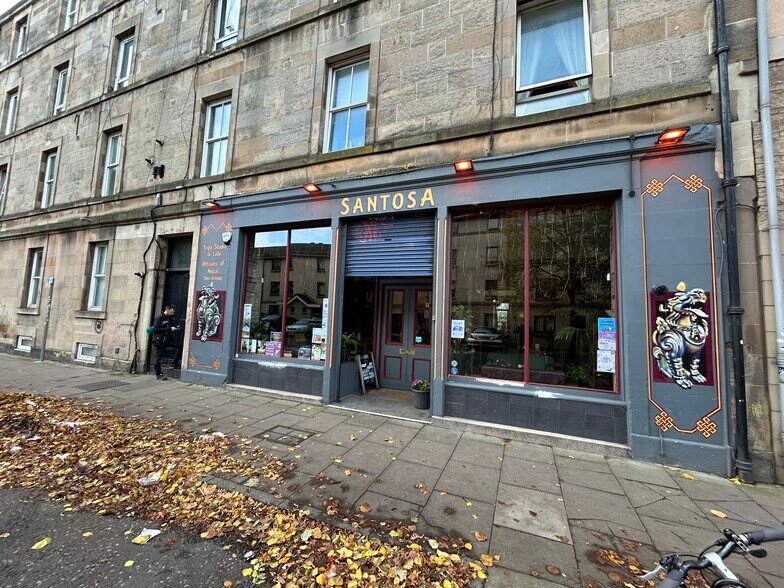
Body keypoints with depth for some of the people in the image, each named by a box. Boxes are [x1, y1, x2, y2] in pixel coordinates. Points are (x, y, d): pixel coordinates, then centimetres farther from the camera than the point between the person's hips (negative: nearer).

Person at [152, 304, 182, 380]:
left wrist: (175, 328, -1)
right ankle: (158, 374, 10)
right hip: (159, 340, -7)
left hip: (167, 339, 7)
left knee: (180, 347, -3)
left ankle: (174, 363, 7)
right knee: (159, 357, 1)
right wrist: (169, 329, -21)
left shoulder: (169, 318, 12)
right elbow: (155, 329, -18)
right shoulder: (159, 317, -10)